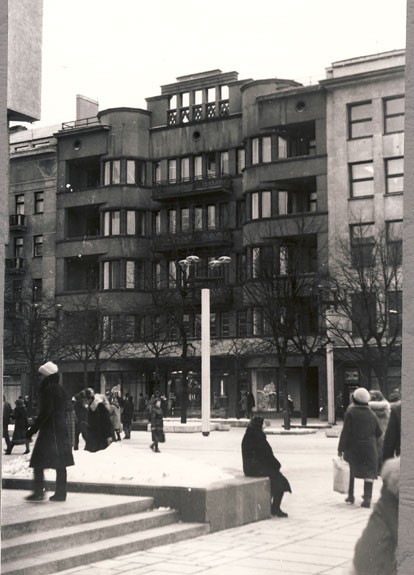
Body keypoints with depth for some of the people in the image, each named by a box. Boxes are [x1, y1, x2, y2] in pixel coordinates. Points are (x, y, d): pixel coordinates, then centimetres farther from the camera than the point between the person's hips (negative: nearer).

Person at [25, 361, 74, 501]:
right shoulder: (60, 389, 14)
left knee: (38, 463, -3)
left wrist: (32, 430, -16)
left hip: (49, 431, -9)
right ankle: (60, 493, 10)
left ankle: (39, 492, -6)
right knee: (60, 464, 8)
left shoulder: (49, 389, -13)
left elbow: (45, 413, -19)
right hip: (61, 430, 9)